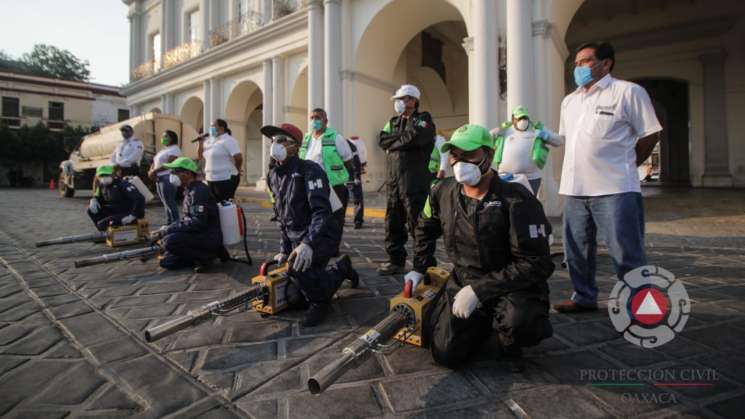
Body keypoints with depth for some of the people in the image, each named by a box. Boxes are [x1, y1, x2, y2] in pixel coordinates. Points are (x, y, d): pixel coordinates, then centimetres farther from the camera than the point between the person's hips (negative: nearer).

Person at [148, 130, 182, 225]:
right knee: (166, 203, 11)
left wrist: (155, 171, -16)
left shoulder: (174, 149, -7)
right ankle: (168, 223, 16)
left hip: (168, 178, -10)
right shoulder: (163, 150, 23)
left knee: (170, 203, -11)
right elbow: (155, 162, 22)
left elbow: (169, 164, -18)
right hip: (159, 178, 10)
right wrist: (151, 171, 2)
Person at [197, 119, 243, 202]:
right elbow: (200, 156, 21)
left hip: (226, 179, -9)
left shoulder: (228, 140, -10)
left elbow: (238, 157, -19)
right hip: (211, 179, 9)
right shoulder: (210, 141, 16)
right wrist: (201, 143, 8)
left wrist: (237, 169, -4)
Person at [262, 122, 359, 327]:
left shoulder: (309, 170, -18)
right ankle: (341, 268, 40)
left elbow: (322, 211, -30)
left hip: (322, 235, -9)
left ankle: (320, 302, -3)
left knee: (298, 267, -34)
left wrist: (308, 243, -44)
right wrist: (284, 250, 14)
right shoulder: (275, 176, 8)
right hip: (297, 239, 9)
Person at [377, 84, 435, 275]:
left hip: (414, 183, -7)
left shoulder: (423, 120, 0)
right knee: (393, 223, 11)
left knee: (416, 224, -4)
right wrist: (403, 136, -7)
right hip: (393, 182, 7)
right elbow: (382, 140, 4)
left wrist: (394, 141, -4)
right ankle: (396, 260, 23)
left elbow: (415, 137, -20)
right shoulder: (393, 121, 20)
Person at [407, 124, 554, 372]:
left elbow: (535, 264, -25)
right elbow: (425, 229, 17)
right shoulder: (443, 192, -4)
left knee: (516, 322, -37)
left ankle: (510, 345, 3)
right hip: (463, 281, 5)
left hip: (512, 285, -4)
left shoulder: (516, 200, -22)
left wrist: (479, 290, -27)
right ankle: (483, 322, 27)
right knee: (447, 354, -5)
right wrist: (420, 269, 15)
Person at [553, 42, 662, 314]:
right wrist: (586, 166, 14)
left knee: (626, 253, -1)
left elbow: (650, 134, -1)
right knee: (577, 250, 13)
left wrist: (625, 165, 3)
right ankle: (584, 298, 28)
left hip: (615, 189, -6)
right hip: (574, 189, 6)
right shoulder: (569, 101, 16)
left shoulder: (628, 92, -3)